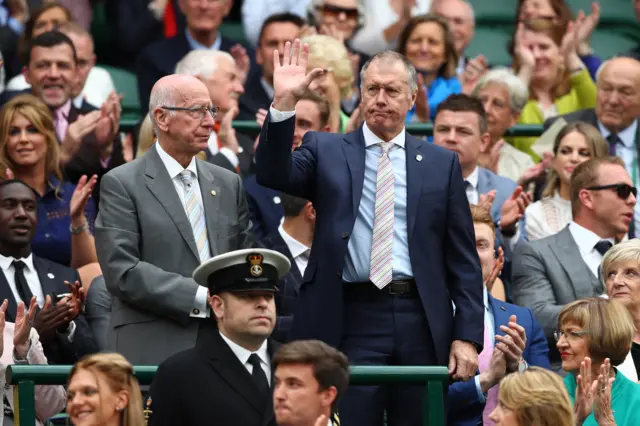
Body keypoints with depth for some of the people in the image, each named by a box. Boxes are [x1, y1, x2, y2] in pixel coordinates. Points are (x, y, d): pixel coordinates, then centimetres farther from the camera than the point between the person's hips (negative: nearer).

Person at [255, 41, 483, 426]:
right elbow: (273, 175, -9)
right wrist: (284, 102, -20)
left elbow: (464, 260, 8)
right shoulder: (326, 151, 10)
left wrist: (468, 336, 0)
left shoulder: (442, 164, 10)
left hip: (422, 324, 1)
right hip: (352, 322, -1)